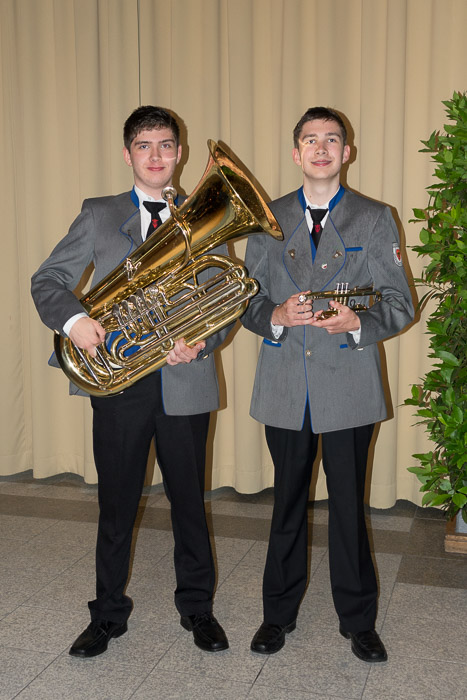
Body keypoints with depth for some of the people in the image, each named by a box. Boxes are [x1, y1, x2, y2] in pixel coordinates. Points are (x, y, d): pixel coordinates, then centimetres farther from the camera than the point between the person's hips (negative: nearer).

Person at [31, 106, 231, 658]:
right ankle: (108, 614, 29)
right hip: (118, 381, 0)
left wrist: (201, 341, -13)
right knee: (116, 505, 10)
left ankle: (196, 607, 30)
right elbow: (47, 280, 4)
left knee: (189, 502, 11)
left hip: (184, 382, 0)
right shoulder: (99, 216, 7)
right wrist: (72, 318, -17)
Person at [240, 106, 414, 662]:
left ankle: (358, 620, 24)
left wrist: (356, 323, -19)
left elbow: (399, 304, 1)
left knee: (349, 504, 6)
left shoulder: (375, 219, 4)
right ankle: (279, 612, 28)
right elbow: (247, 299, 9)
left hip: (349, 387, -1)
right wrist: (276, 316, -14)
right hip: (285, 388, 2)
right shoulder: (268, 219, 10)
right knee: (287, 501, 12)